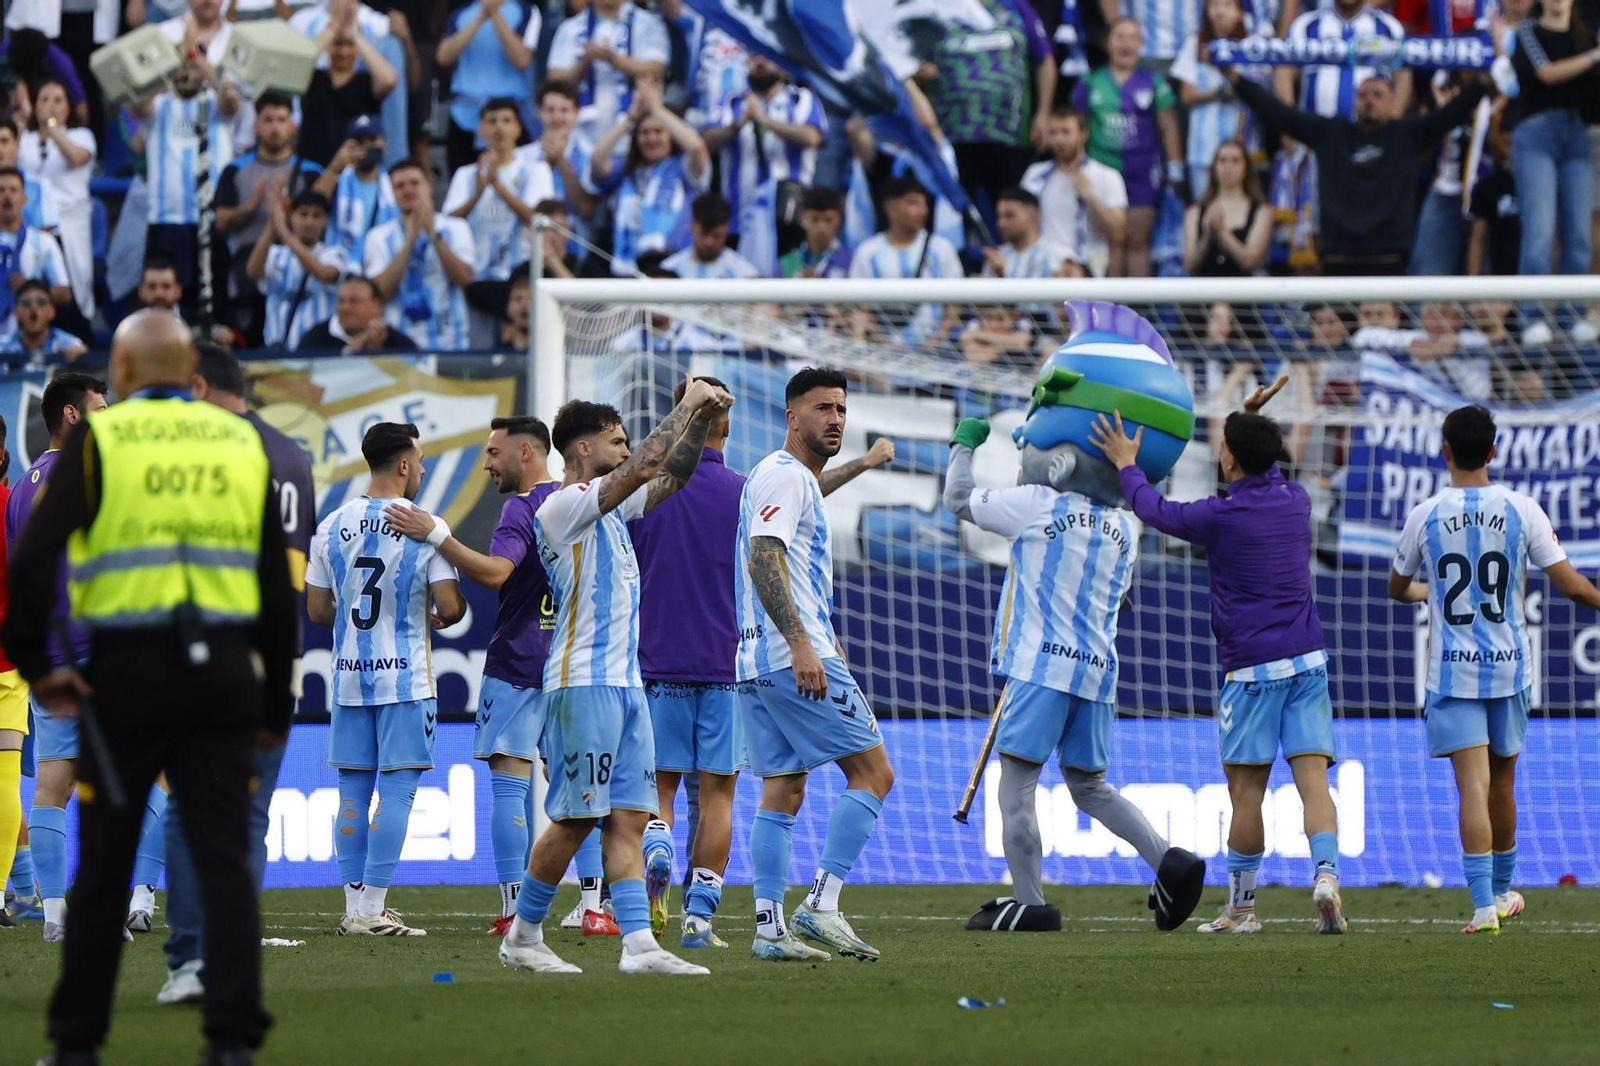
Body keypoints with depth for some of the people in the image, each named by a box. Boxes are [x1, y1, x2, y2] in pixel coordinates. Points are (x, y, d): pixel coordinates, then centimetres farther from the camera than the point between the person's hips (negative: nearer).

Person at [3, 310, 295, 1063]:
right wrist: (277, 700, 16)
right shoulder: (241, 442, 10)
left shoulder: (98, 440, 0)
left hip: (127, 673, -2)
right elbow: (277, 584, 11)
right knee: (224, 860, 2)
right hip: (221, 672, 2)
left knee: (104, 867, 8)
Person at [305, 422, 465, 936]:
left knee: (353, 791, 9)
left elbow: (317, 610, 7)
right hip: (404, 678, -4)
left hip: (349, 677, 4)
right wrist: (434, 616, 12)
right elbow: (450, 608, -11)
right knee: (397, 788, -2)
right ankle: (372, 909, -6)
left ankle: (355, 904, 9)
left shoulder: (332, 527, 4)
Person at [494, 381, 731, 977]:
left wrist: (702, 420, 11)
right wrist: (686, 407, -8)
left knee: (627, 817, 0)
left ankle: (638, 944, -6)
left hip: (626, 685, 9)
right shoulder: (565, 506, -9)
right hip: (584, 683, -9)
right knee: (574, 818, -6)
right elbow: (645, 467, -18)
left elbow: (670, 476, 25)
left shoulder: (611, 507, 17)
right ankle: (523, 937, 6)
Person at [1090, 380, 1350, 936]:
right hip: (1307, 660, 5)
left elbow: (1155, 511, 8)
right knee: (1313, 776, -4)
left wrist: (1127, 464, 22)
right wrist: (1252, 418, 34)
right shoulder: (1296, 500, 7)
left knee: (1246, 789, 3)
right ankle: (1326, 874, -25)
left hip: (1252, 669, -5)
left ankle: (1240, 906, 10)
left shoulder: (1222, 517, -9)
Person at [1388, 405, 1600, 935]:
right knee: (1501, 783, 18)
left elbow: (1397, 589, 12)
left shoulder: (1425, 515, -4)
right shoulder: (1522, 510, -4)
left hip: (1452, 671, -2)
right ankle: (1503, 890, 33)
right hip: (1510, 665, 2)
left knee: (1472, 785, -7)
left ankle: (1483, 904, -18)